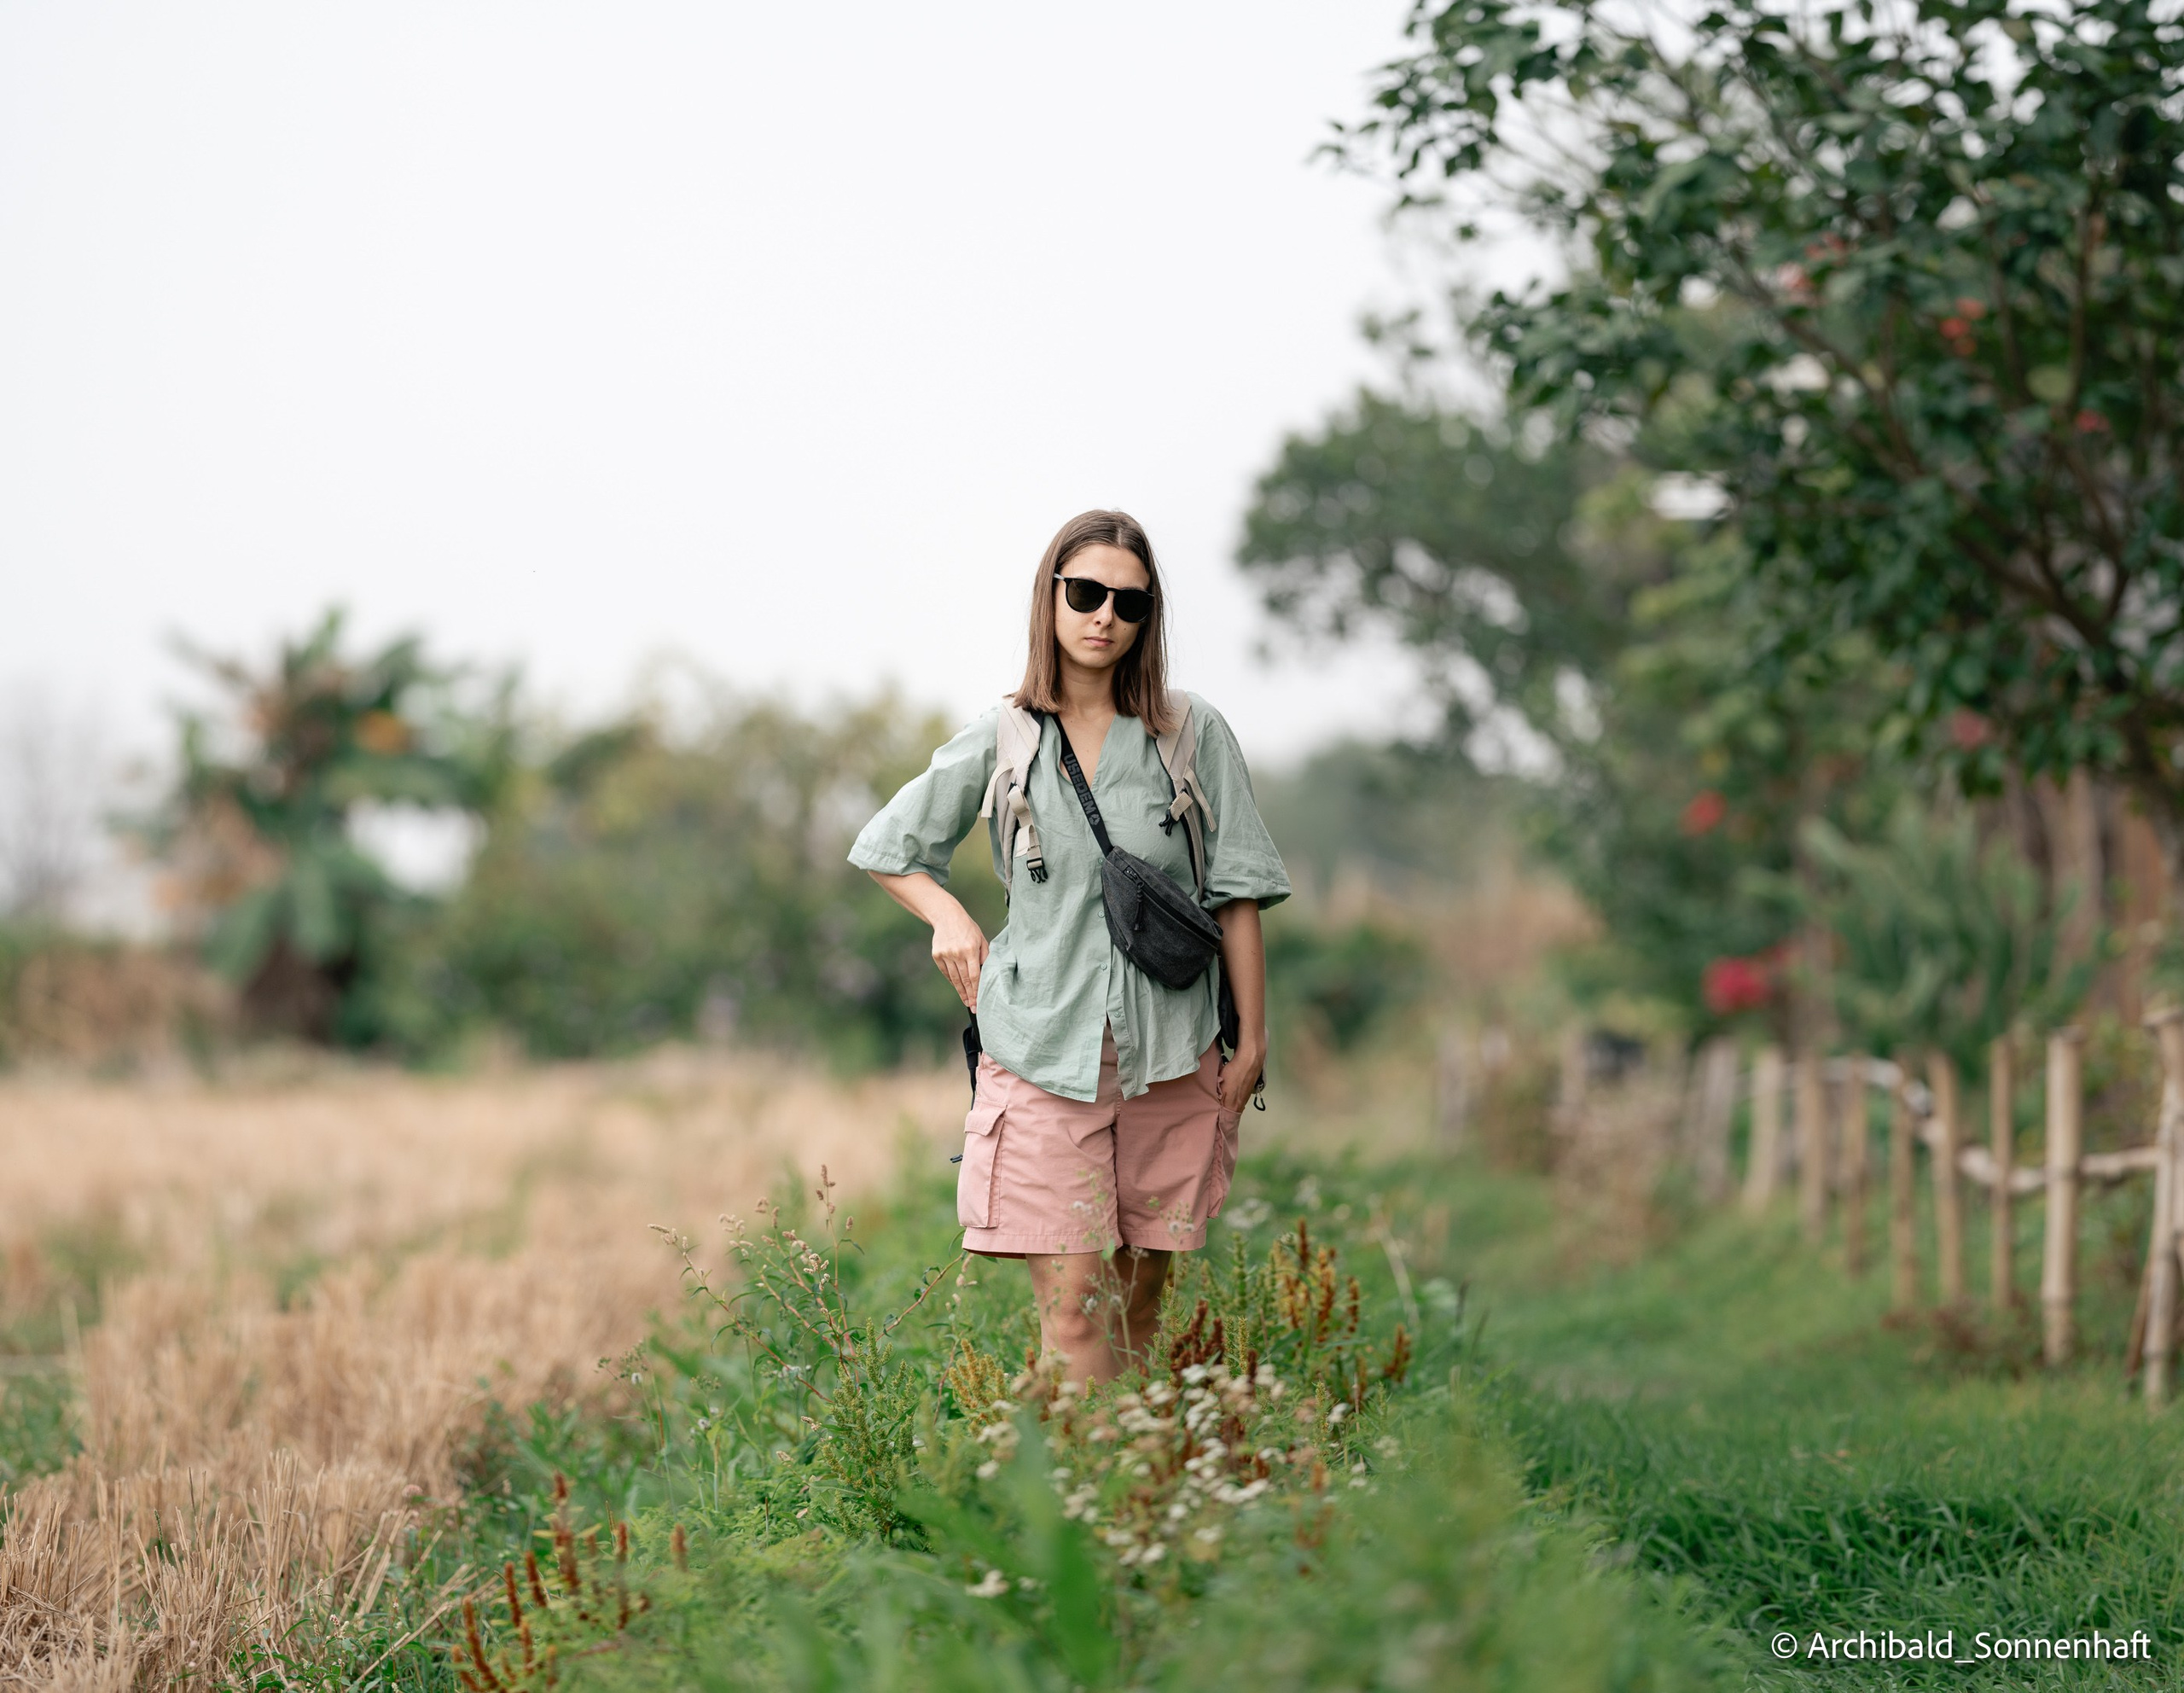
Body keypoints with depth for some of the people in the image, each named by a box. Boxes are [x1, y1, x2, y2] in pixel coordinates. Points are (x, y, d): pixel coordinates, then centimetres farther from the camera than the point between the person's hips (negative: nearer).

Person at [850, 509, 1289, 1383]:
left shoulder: (1194, 733, 3)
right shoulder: (1001, 740, 4)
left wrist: (1251, 1041, 3)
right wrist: (950, 916, 1)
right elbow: (887, 849, 18)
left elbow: (1236, 894, 5)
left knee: (1139, 1297, 5)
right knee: (1071, 1306, -9)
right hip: (1045, 1049, -1)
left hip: (1168, 1054, 1)